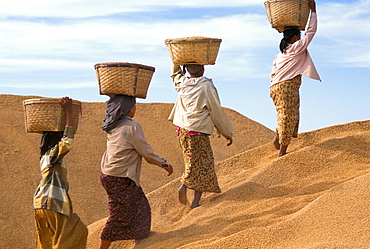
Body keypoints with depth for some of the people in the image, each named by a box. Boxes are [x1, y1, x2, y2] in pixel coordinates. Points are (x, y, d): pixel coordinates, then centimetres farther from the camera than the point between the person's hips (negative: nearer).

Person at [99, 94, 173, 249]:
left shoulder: (113, 126, 5)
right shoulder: (132, 127, -18)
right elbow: (147, 152, -10)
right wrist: (165, 164, 2)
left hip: (108, 175, 9)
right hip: (120, 180, -9)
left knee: (140, 206, 20)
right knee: (119, 217, 1)